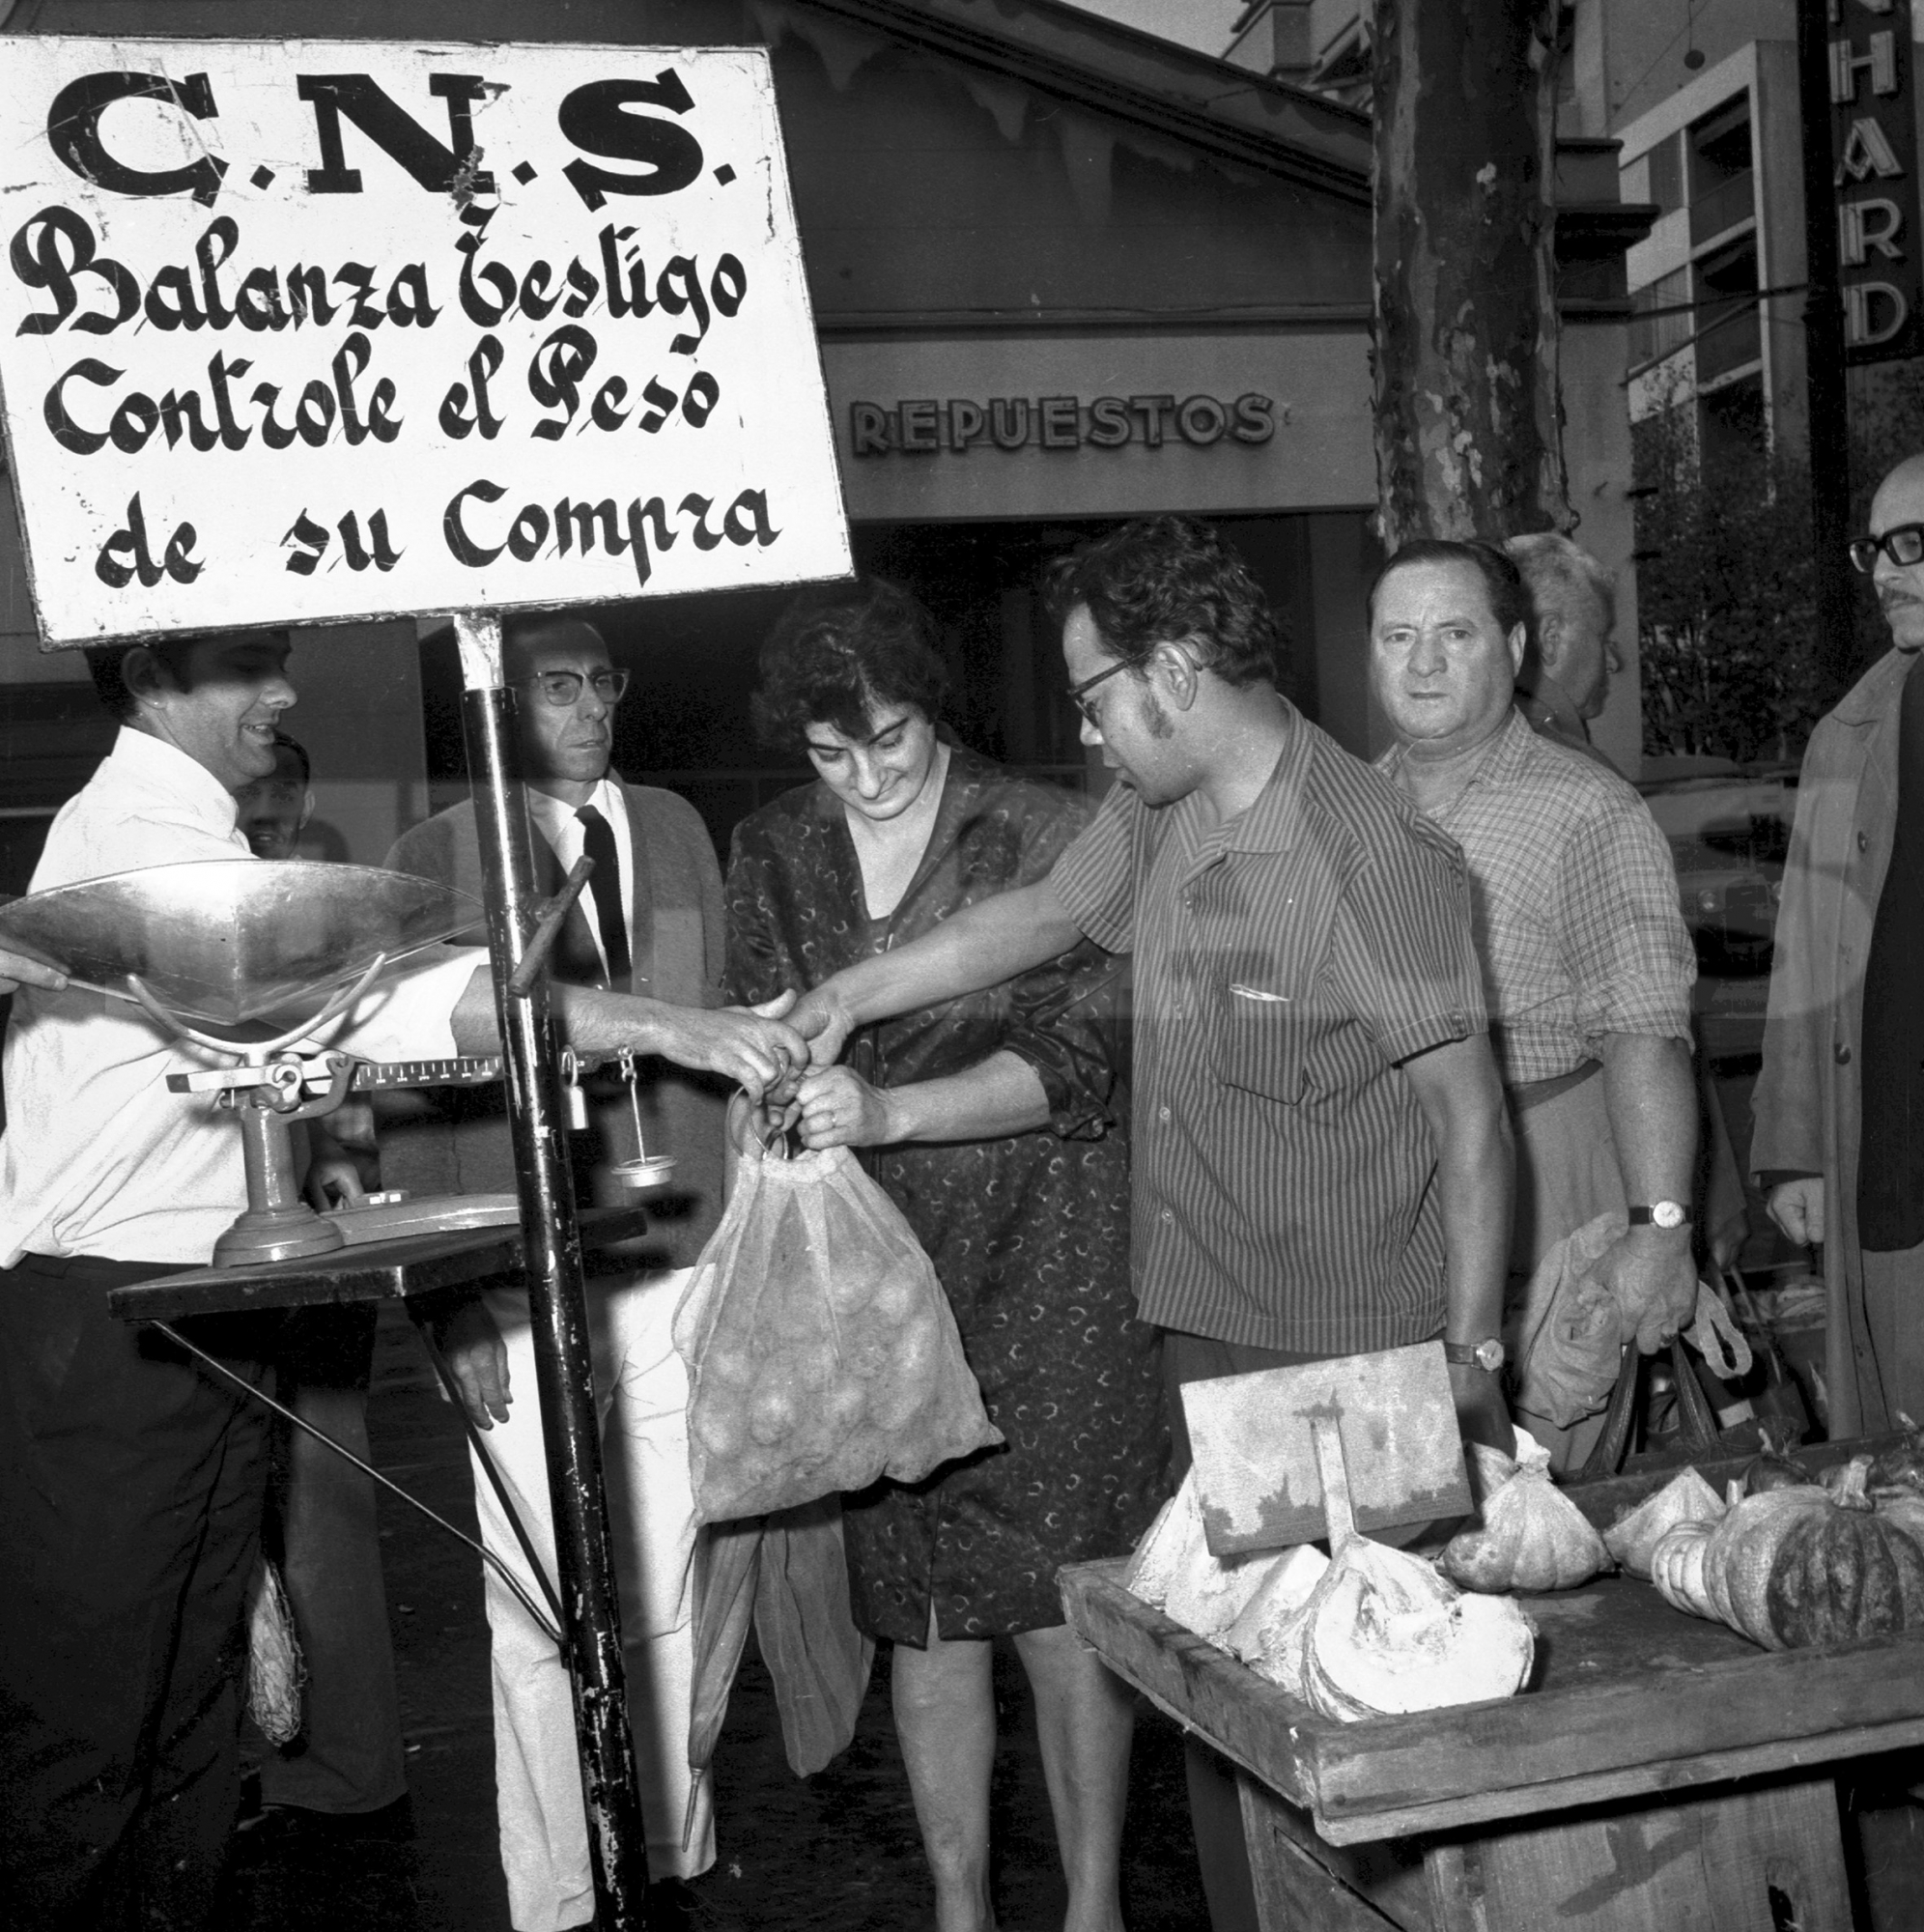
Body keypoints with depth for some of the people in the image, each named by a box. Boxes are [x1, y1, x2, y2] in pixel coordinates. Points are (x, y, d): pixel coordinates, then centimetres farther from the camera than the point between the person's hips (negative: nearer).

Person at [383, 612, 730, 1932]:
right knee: (545, 1618, 3)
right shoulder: (436, 860, -1)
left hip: (682, 1275, 3)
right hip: (526, 1295, -3)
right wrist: (454, 1303, -7)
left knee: (668, 1597, 9)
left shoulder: (675, 832, 11)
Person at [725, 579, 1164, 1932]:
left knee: (1062, 1601, 1)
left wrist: (891, 1112, -24)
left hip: (1046, 1273, -3)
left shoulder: (1049, 835, -6)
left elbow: (1074, 1054, -13)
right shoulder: (774, 857, 8)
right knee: (922, 1611, 9)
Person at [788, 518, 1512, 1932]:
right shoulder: (1156, 820, 7)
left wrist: (1469, 1366, -16)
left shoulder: (1372, 854, -17)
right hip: (1206, 1338, 7)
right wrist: (850, 999, 29)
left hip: (1351, 1364, -7)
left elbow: (1471, 1119, -15)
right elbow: (1036, 917, 25)